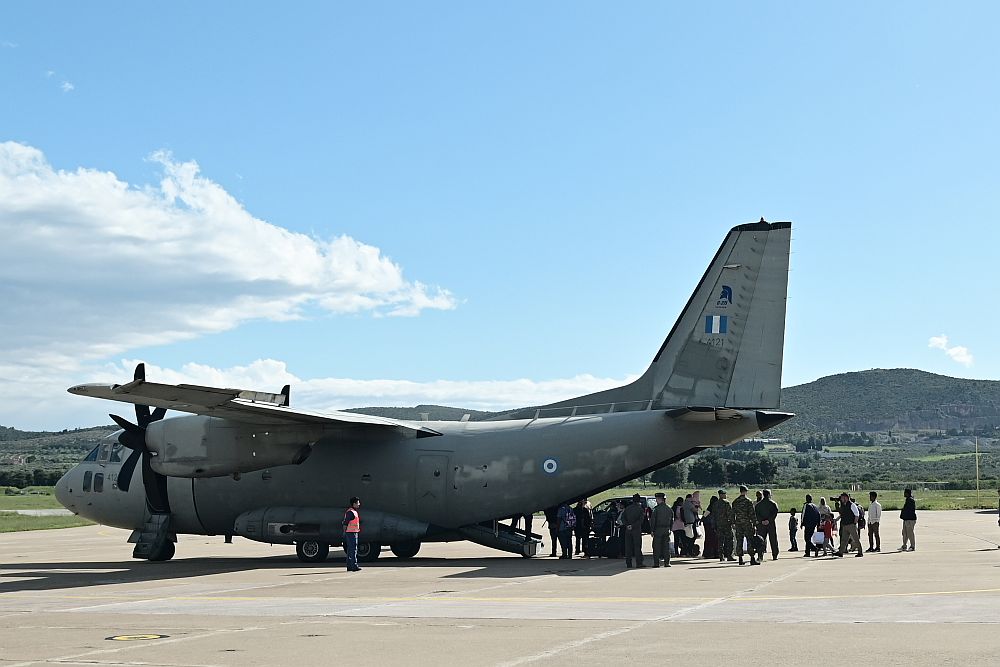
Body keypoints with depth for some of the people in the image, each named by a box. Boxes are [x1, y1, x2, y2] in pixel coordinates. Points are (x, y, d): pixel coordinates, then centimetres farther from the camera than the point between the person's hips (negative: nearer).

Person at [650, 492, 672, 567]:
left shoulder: (656, 509, -9)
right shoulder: (669, 509, 9)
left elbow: (652, 520, -10)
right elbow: (672, 521, 13)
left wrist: (652, 530, -4)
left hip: (658, 529, -5)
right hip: (666, 530, 5)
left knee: (656, 547, 0)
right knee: (666, 546, 7)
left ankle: (656, 563, -2)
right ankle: (666, 562, 5)